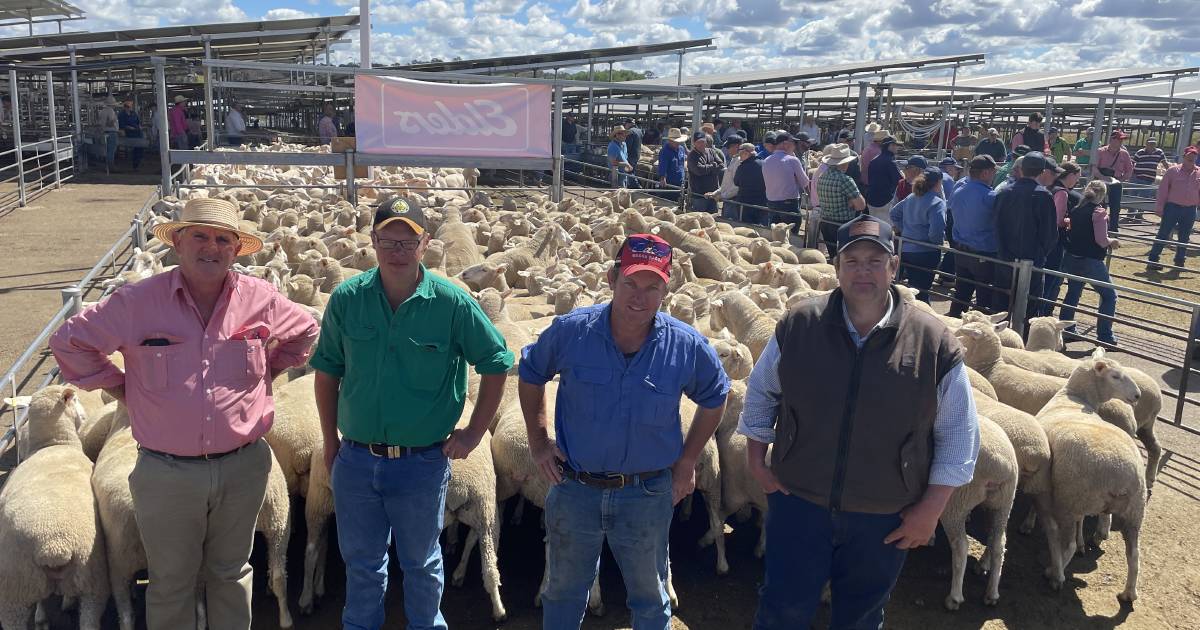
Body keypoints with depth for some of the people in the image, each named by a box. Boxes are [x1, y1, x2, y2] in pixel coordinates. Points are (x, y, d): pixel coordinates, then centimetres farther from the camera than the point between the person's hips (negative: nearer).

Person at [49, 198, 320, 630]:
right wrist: (121, 389, 0)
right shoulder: (137, 302, -10)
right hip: (166, 472, -1)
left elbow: (304, 331, 14)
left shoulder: (261, 300, -5)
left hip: (244, 466, 2)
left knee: (231, 573, 21)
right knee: (171, 582, 16)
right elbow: (70, 341, 2)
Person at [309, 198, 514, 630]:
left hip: (422, 462, -2)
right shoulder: (346, 298, -5)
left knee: (421, 563, 18)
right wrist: (330, 441, 7)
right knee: (361, 563, 20)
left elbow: (496, 365, -3)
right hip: (356, 460, 2)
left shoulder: (453, 303, -12)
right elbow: (327, 373, 6)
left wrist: (474, 433, -4)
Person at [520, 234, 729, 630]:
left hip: (648, 496, 0)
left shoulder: (687, 347, -12)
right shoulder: (571, 331, -13)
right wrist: (538, 439, 1)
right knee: (563, 593, 21)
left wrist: (688, 460, 3)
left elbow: (714, 398, 7)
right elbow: (531, 373, 6)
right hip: (574, 490, 1)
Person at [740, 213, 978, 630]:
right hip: (798, 503, 0)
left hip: (885, 520, 0)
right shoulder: (798, 325, -7)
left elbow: (958, 434, -3)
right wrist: (756, 459, 4)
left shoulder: (935, 343, -10)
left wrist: (930, 508, -4)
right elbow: (760, 392, 8)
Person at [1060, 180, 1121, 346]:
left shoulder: (1076, 210, 8)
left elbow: (1069, 232, 18)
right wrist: (1112, 242, 3)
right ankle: (1104, 336, 4)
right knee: (1109, 295, 5)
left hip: (1071, 259, 7)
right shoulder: (1099, 212, -12)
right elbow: (1102, 241, -16)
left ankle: (1066, 330, 24)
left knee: (1073, 293, 20)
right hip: (1090, 262, -7)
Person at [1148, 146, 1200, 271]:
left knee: (1184, 237, 12)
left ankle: (1180, 261, 24)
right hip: (1172, 207, -3)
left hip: (1190, 210, 3)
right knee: (1163, 234, -4)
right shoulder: (1173, 171, -3)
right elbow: (1163, 190, -4)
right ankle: (1153, 260, -3)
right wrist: (1159, 208, -8)